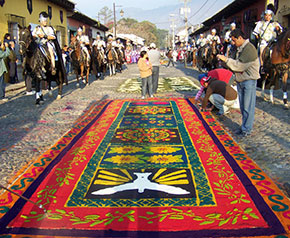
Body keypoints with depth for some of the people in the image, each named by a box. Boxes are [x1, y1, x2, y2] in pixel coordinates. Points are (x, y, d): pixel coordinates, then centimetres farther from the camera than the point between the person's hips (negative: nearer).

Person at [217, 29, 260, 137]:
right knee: (242, 106, 14)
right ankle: (244, 126, 24)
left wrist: (226, 59, -15)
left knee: (248, 106, -3)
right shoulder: (240, 48, 12)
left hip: (249, 80, -9)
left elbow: (240, 65, -21)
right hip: (240, 80, 9)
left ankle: (247, 129, 6)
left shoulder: (250, 49, -17)